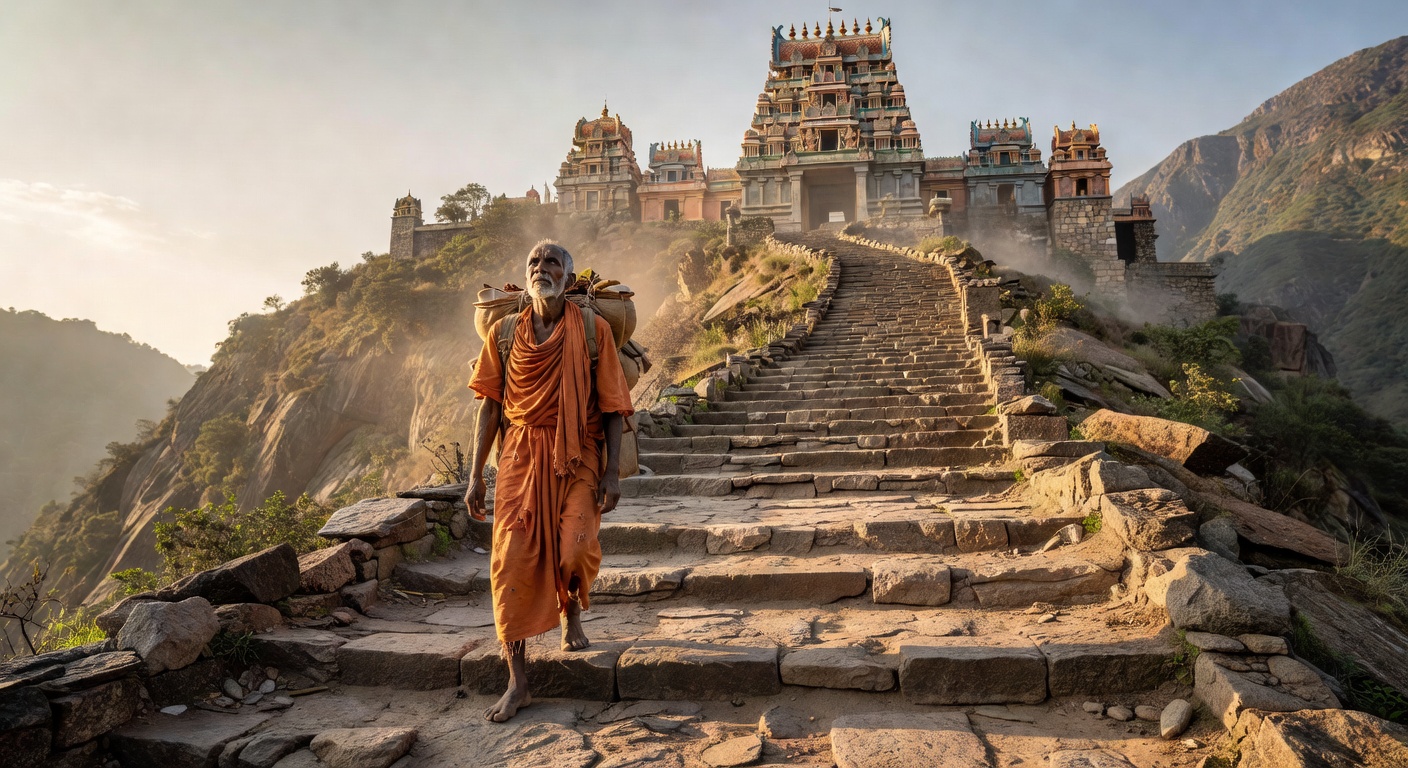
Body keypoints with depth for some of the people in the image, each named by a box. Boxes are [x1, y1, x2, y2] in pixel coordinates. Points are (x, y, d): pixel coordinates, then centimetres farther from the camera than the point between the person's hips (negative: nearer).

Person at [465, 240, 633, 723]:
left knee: (574, 549, -16)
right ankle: (518, 682, 10)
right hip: (521, 456, 2)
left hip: (577, 456, -2)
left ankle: (571, 612, 22)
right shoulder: (504, 332, 6)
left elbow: (612, 406, -1)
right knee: (512, 561, -3)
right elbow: (490, 404, 8)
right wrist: (476, 474, 5)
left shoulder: (593, 329, -1)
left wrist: (613, 471, -8)